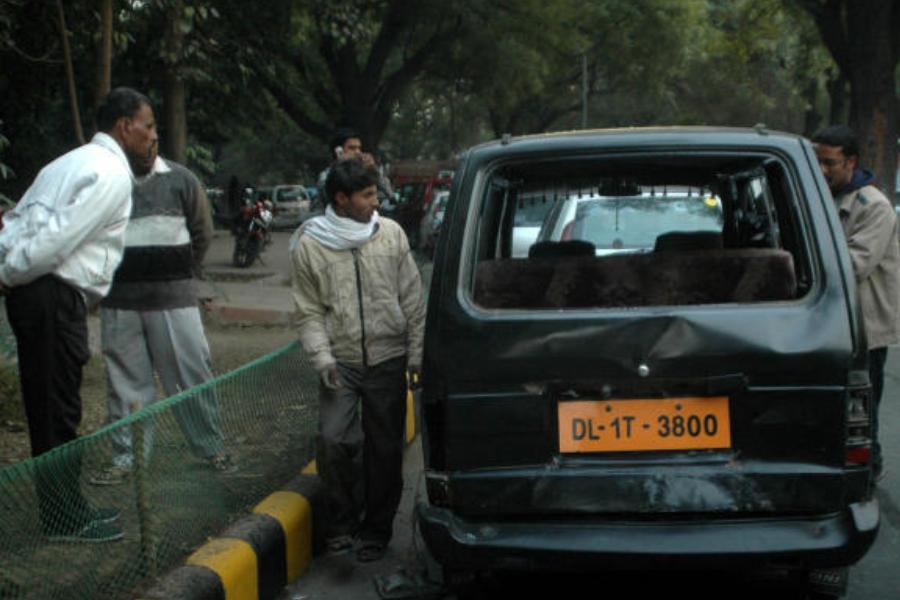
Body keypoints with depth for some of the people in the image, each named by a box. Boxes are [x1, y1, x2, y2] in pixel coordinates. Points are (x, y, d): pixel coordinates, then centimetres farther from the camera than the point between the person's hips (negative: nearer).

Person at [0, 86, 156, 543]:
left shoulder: (73, 162, 21)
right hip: (55, 298, -10)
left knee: (47, 405, 16)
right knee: (57, 409, -1)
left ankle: (66, 507, 27)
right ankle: (65, 519, 8)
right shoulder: (112, 173, -11)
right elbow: (60, 236, -19)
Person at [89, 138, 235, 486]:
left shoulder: (180, 179, 1)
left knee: (192, 372, 1)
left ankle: (212, 448, 14)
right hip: (120, 302, 1)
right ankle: (125, 458, 17)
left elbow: (203, 232, 10)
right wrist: (109, 279, 5)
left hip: (173, 298, -1)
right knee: (126, 381, 8)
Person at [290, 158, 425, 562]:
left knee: (385, 448, 6)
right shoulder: (310, 245, -2)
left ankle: (376, 528, 23)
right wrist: (322, 357, -11)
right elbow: (309, 312, 1)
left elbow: (412, 300, 4)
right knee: (334, 439, -14)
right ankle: (344, 517, 9)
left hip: (388, 360, 1)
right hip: (341, 362, -1)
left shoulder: (390, 234, 1)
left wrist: (416, 355, 2)